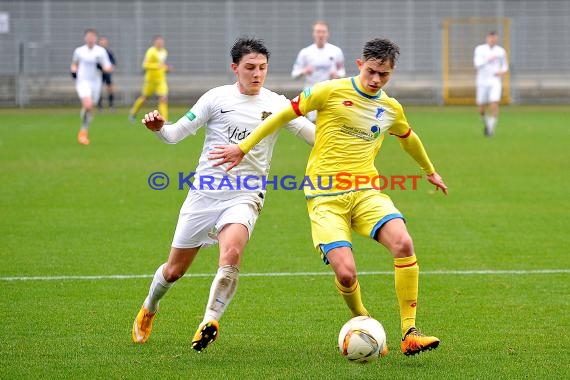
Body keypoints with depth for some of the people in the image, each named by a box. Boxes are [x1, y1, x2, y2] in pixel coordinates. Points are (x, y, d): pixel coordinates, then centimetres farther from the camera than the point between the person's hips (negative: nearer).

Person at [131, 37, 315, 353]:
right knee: (174, 269, 10)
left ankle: (210, 321, -22)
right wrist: (158, 127, -22)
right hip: (204, 193, 0)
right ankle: (148, 310, 40)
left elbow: (315, 135, 5)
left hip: (245, 197, 0)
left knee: (231, 252, -32)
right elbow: (176, 134, 0)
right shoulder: (217, 98, -2)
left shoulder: (276, 104, 1)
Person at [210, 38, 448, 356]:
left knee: (403, 243, -26)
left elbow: (409, 138, 35)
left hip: (366, 192, 4)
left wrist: (430, 171, 50)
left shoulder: (391, 109, 13)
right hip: (326, 197, -3)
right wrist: (243, 148, 8)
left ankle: (410, 333, -17)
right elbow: (285, 115, 5)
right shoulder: (332, 92, -3)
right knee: (345, 273, -21)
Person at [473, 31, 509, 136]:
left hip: (495, 82, 0)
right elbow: (477, 64, -12)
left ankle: (491, 129, -10)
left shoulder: (501, 51, 6)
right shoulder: (479, 49, 0)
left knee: (494, 105, -17)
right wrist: (488, 59, -26)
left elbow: (505, 66, 16)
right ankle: (486, 123, 34)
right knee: (482, 108, 4)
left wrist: (502, 71, -5)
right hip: (482, 82, 0)